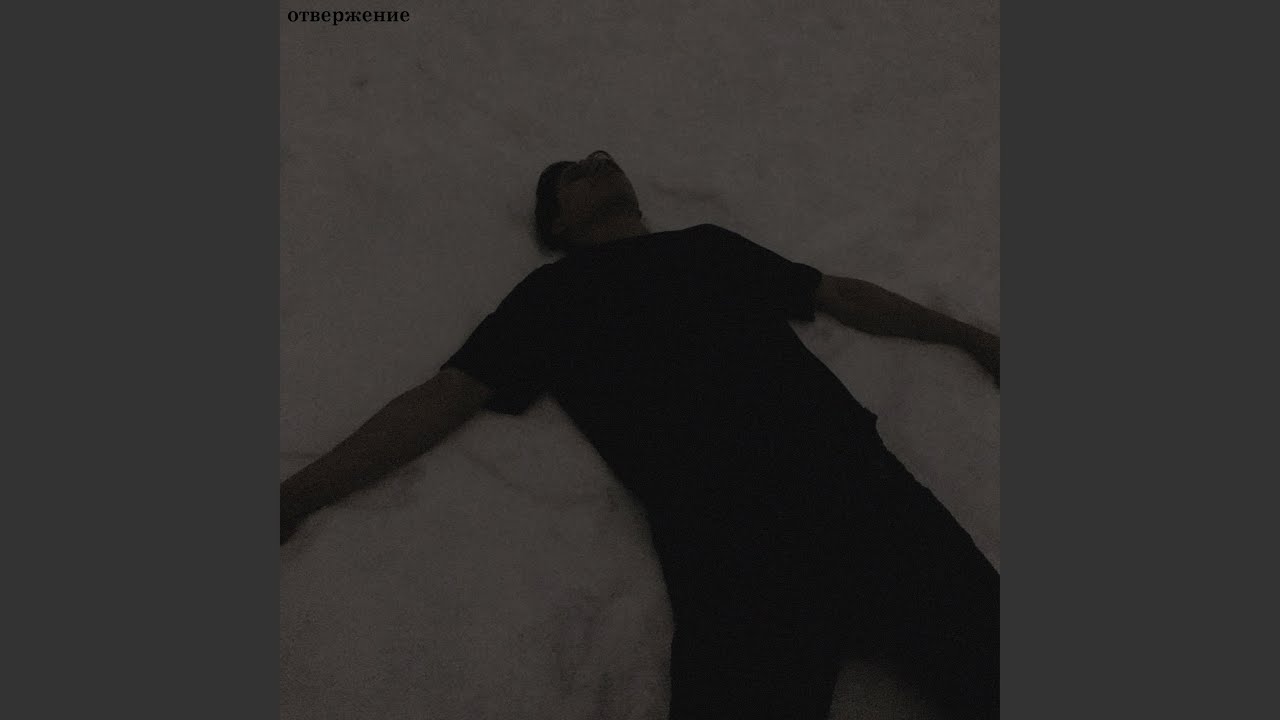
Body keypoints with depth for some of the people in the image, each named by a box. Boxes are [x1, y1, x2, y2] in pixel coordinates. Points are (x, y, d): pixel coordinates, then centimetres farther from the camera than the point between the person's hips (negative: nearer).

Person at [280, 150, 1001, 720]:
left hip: (862, 484, 4)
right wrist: (294, 499, 7)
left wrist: (970, 335, 36)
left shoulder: (712, 245, 27)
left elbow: (844, 294, 34)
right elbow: (442, 399, 12)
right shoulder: (551, 295, 17)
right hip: (728, 538, -3)